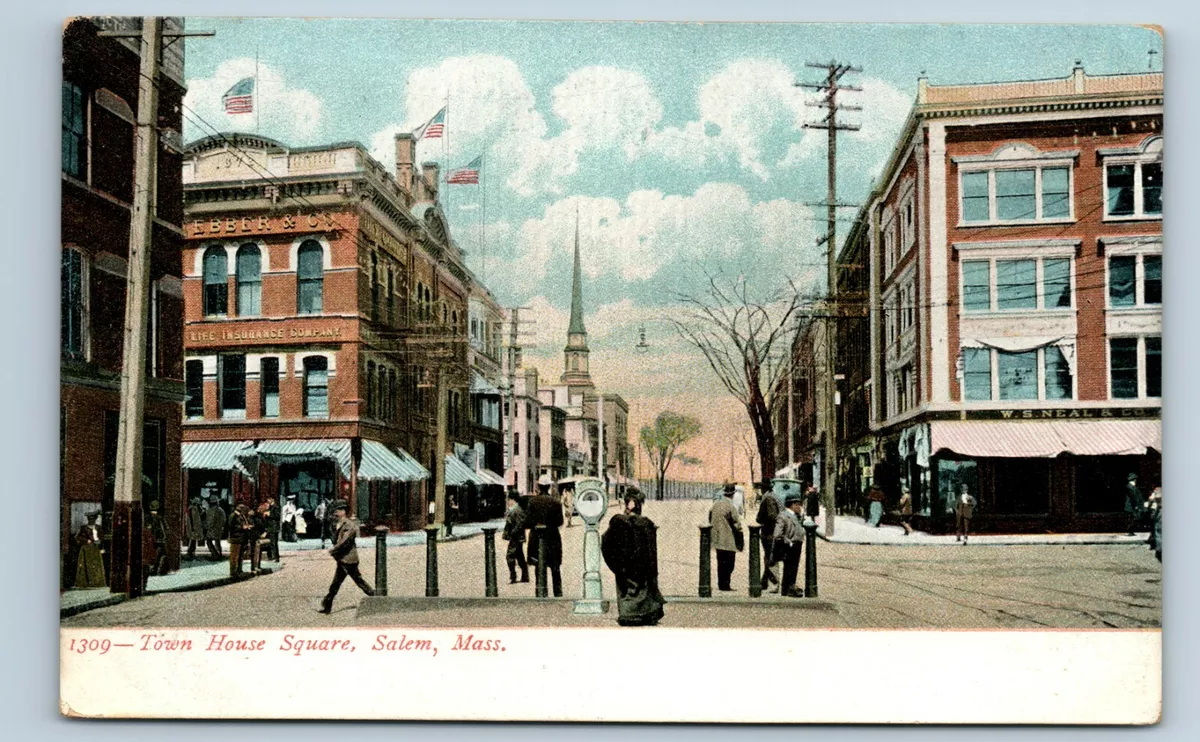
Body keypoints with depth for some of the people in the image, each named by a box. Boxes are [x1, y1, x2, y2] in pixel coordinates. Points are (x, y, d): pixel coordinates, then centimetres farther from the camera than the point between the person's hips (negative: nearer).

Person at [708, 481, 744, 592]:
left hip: (717, 539, 7)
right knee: (728, 564, -1)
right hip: (728, 541, -7)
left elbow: (710, 520, 13)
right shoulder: (730, 507, -16)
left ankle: (721, 584, 16)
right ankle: (725, 585, -3)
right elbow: (736, 524, -14)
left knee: (721, 563, 13)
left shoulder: (715, 505, 6)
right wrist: (740, 539, -3)